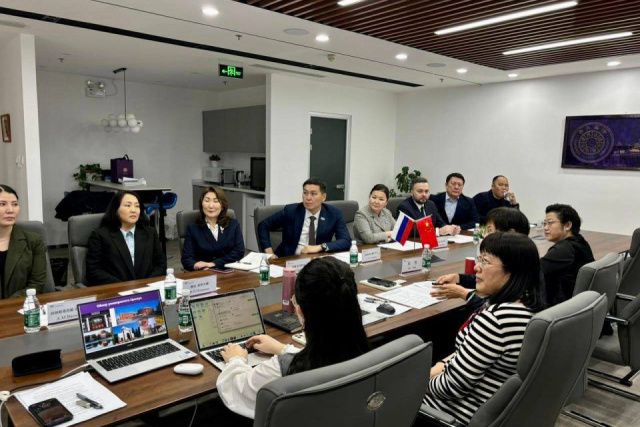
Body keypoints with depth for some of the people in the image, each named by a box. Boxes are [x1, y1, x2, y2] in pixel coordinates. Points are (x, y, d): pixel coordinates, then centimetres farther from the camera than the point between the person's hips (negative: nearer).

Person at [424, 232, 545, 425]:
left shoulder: (495, 318, -33)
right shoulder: (529, 304, -4)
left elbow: (453, 384, -24)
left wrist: (426, 382, -6)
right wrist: (443, 365, 1)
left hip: (474, 413, -8)